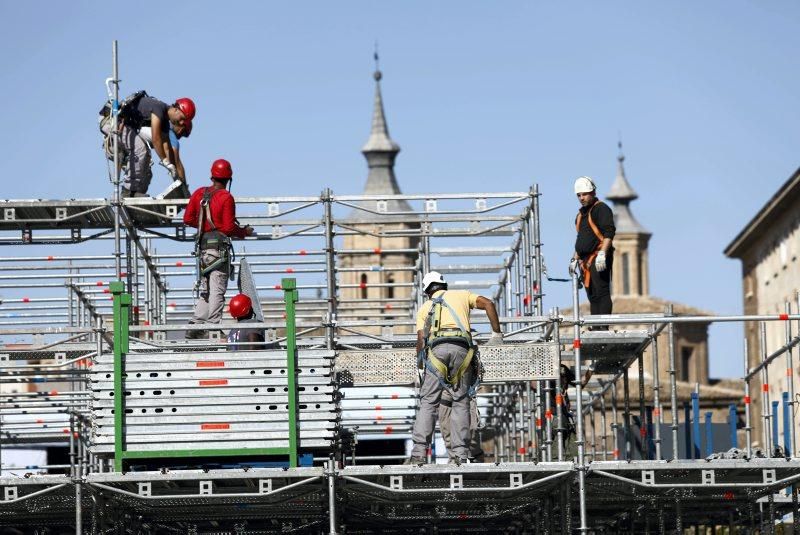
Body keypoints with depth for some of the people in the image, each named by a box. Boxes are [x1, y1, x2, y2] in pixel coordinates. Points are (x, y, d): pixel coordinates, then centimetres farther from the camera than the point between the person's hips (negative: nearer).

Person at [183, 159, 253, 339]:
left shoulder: (199, 193, 7)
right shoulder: (226, 198, -11)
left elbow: (188, 219, 10)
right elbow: (229, 228, -14)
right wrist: (245, 231, 3)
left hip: (202, 246, 6)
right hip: (219, 247, -6)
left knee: (205, 289, 14)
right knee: (218, 290, -2)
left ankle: (196, 325, 8)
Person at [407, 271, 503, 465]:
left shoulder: (425, 307, 28)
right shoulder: (461, 295, 29)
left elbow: (421, 339, 14)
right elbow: (488, 304, 14)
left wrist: (419, 362, 27)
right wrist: (496, 334, 19)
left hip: (436, 348, 0)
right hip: (461, 348, 0)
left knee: (428, 402, 0)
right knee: (461, 401, 5)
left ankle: (419, 453, -10)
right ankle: (459, 453, -3)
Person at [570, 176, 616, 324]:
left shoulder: (601, 209, -5)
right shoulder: (581, 214, 23)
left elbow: (609, 233, -16)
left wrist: (602, 254, -25)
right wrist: (575, 259, 24)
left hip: (599, 258, -9)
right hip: (586, 260, 9)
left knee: (601, 292, -14)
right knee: (592, 296, 7)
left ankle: (604, 327, -19)